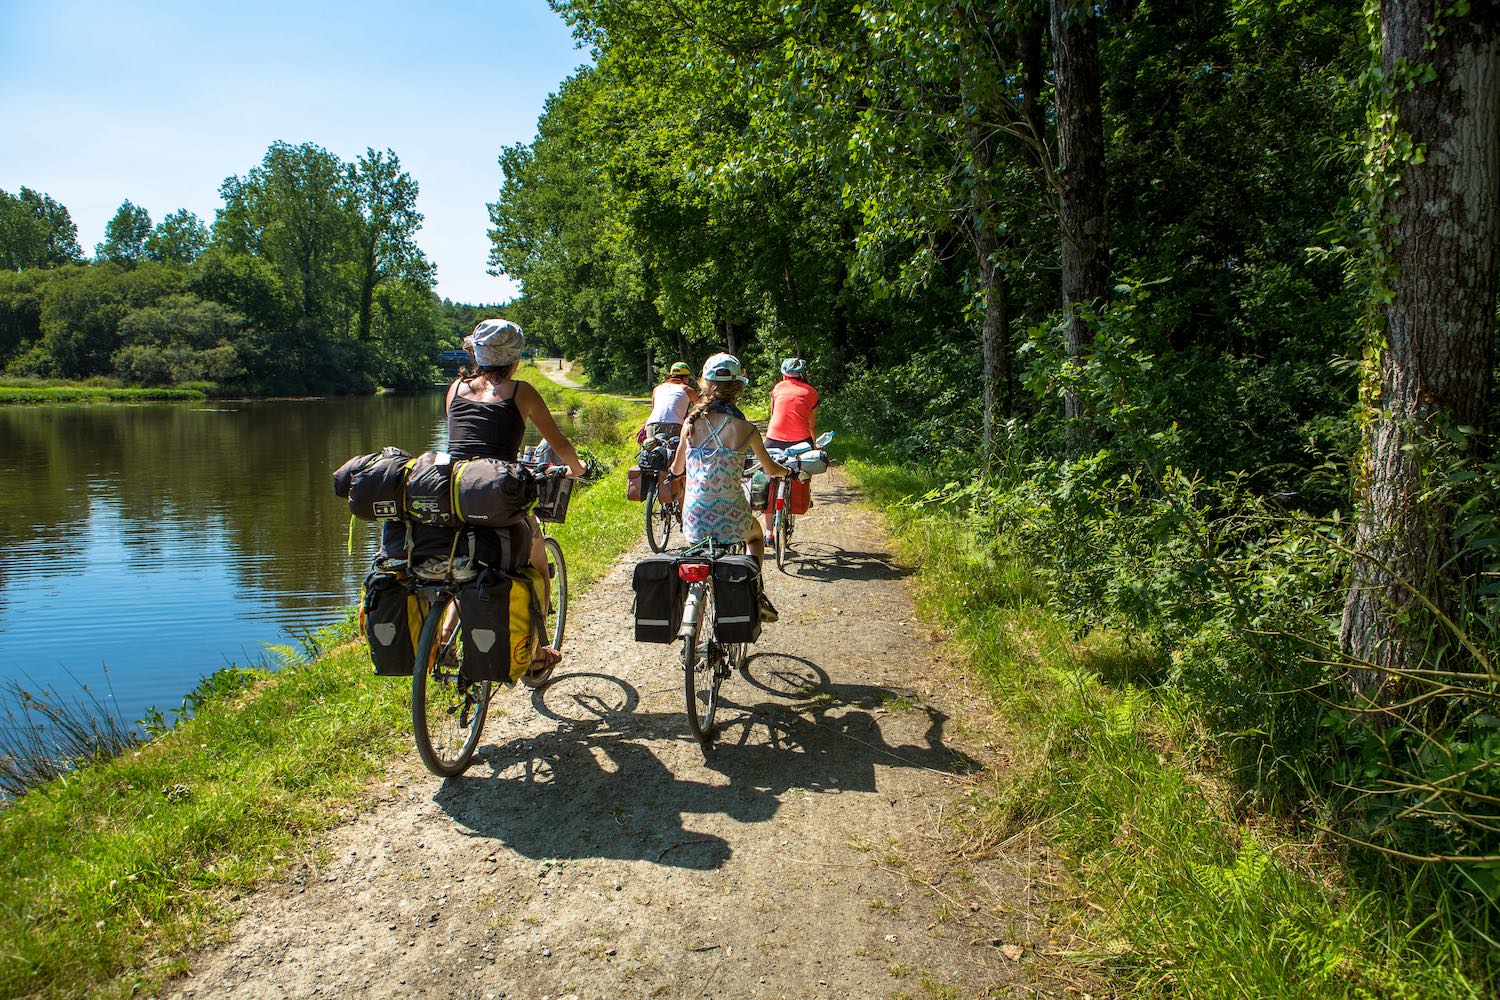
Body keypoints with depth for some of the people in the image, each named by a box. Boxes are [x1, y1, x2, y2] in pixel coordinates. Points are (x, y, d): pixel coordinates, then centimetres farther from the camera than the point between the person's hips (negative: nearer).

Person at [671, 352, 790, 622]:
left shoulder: (691, 423, -4)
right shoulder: (744, 428, -10)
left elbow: (676, 469, 10)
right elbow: (771, 470, 7)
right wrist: (786, 469, 31)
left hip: (695, 518, 1)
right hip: (732, 519, -1)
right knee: (755, 536, 35)